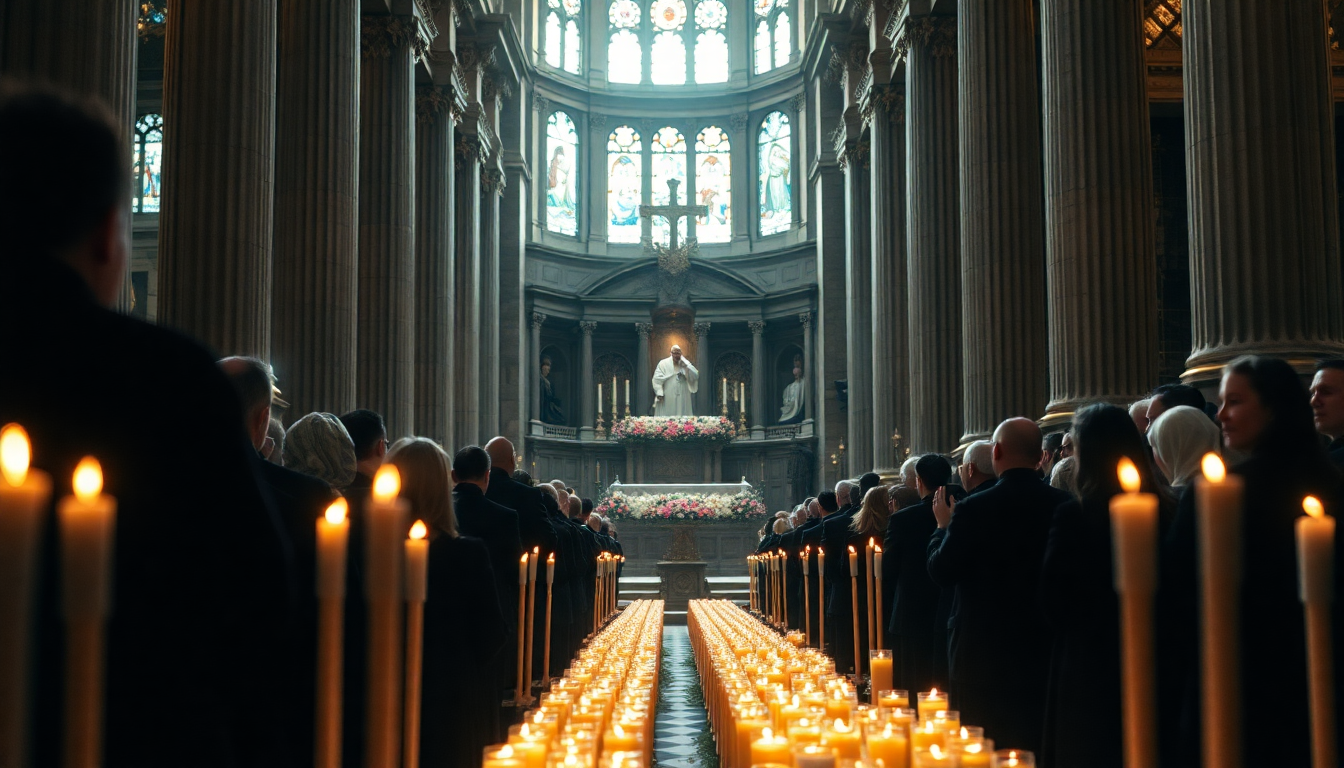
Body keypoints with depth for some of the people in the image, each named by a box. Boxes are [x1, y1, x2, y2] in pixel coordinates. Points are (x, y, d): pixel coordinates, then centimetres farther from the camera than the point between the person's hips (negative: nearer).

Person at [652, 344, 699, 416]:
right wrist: (659, 393, -14)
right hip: (666, 399, -3)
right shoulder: (663, 364, 1)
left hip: (682, 399, 3)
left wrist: (685, 367, -14)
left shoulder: (685, 364, 10)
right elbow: (657, 379, -4)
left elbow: (695, 376, -2)